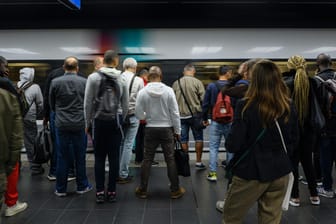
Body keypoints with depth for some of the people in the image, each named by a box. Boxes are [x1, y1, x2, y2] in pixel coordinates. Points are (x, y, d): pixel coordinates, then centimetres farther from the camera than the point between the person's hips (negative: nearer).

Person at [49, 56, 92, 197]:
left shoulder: (55, 82, -3)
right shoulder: (85, 82, -6)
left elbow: (52, 104, 9)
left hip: (61, 124, 1)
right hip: (80, 124, -1)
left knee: (62, 156, 9)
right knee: (80, 156, 9)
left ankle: (60, 189, 18)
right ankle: (82, 186, 21)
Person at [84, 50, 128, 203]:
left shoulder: (93, 77, -5)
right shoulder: (122, 79, 1)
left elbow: (88, 103, -4)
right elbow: (125, 105, 5)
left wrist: (87, 123, 5)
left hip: (98, 121, -1)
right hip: (115, 121, 1)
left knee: (99, 157, 6)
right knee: (114, 157, 6)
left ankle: (100, 192, 10)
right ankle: (112, 192, 13)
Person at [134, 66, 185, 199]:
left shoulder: (142, 92, -8)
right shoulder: (168, 90, -9)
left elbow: (138, 114, -5)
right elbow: (175, 112, -6)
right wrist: (177, 130, 3)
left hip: (150, 129, 1)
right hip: (167, 129, 0)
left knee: (147, 159, 10)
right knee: (170, 159, 8)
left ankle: (142, 190, 20)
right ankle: (175, 190, 18)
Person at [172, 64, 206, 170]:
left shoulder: (176, 83, 1)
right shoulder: (197, 82, -7)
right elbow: (203, 99, -9)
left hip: (181, 115, 2)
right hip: (195, 114, -2)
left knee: (183, 140, 9)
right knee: (198, 139, 10)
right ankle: (198, 162, 14)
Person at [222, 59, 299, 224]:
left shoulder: (246, 106, -19)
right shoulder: (288, 107, -3)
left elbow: (232, 145, -18)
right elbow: (293, 140, 11)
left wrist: (229, 142, 3)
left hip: (250, 172, -4)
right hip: (280, 172, 5)